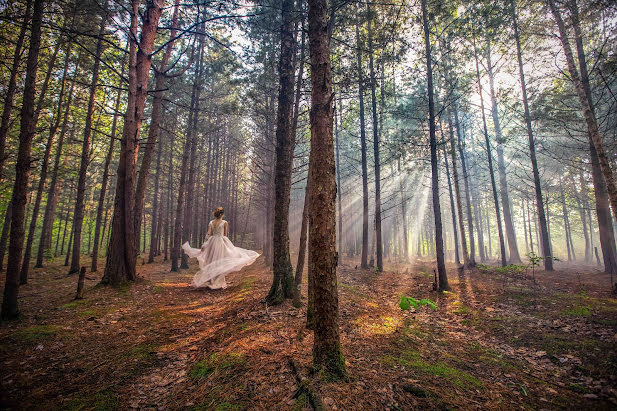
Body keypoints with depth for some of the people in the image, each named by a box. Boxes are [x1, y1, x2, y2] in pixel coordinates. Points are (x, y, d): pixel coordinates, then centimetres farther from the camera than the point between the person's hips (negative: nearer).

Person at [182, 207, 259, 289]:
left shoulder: (211, 223, 5)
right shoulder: (225, 223, -6)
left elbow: (208, 234, 1)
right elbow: (225, 235, -1)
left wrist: (204, 244, 3)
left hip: (212, 242, 5)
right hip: (221, 242, -4)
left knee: (211, 263, 13)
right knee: (220, 263, 2)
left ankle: (208, 282, 19)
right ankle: (218, 283, 5)